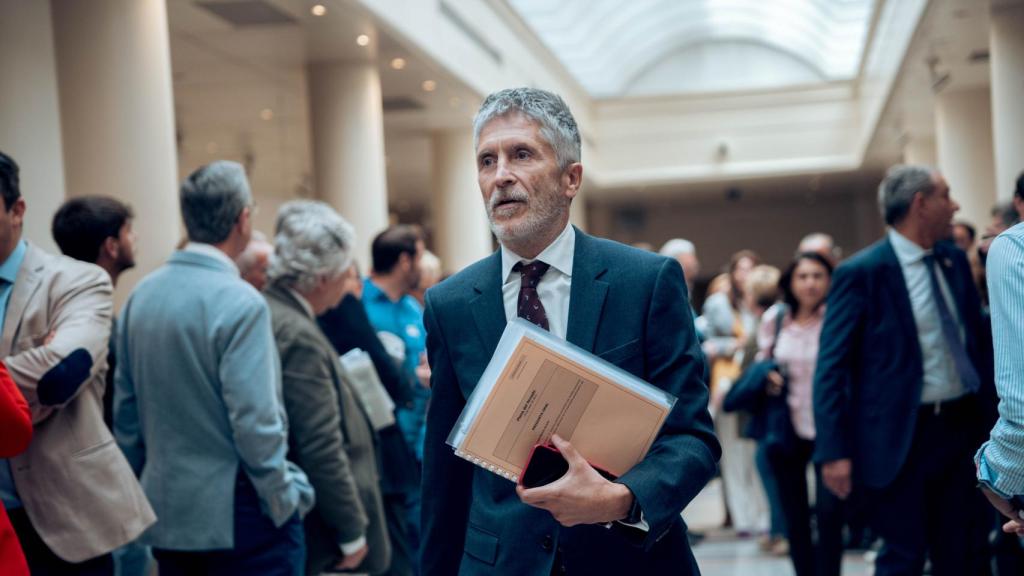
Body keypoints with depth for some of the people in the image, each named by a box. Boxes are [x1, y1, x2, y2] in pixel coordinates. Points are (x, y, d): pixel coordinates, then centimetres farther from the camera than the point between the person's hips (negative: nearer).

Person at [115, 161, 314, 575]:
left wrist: (145, 485, 18)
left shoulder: (141, 295, 4)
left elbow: (125, 409, 9)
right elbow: (254, 422, -20)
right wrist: (287, 501, -8)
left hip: (166, 510, 7)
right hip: (238, 516, -7)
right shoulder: (240, 303, -16)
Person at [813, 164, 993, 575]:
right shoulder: (861, 272, -10)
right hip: (901, 437, -6)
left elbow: (978, 338, 18)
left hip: (963, 428, 6)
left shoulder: (955, 260, 9)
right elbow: (831, 368, -11)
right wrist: (834, 451, -16)